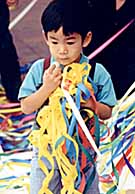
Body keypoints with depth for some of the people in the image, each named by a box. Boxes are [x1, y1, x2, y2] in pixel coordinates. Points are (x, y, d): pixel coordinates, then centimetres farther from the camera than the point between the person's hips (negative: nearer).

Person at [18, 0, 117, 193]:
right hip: (46, 146, 1)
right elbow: (26, 107, -7)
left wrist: (90, 103, -24)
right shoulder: (39, 69, -8)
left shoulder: (97, 72, -9)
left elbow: (107, 112, -4)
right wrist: (46, 88, -22)